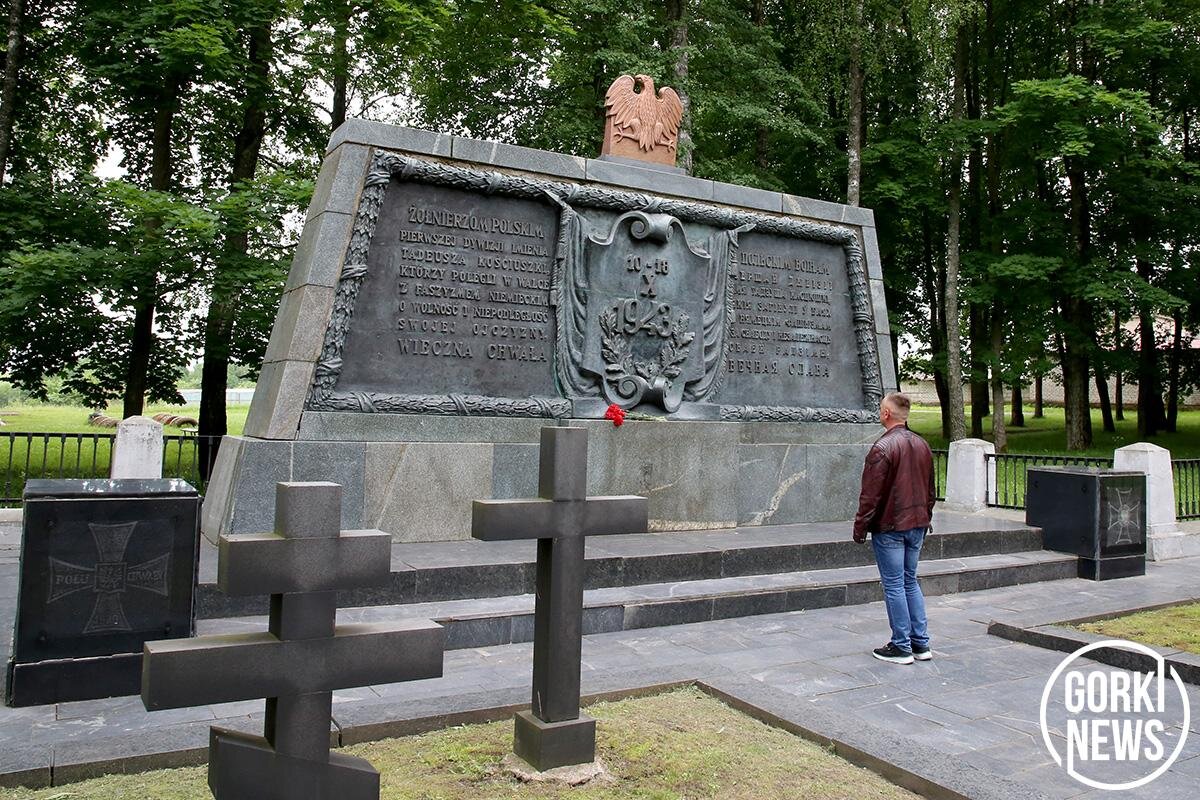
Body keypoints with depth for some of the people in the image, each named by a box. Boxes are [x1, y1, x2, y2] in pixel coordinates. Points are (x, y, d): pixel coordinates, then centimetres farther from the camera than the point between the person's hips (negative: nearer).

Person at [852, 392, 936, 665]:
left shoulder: (883, 447, -17)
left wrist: (860, 527, -9)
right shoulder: (922, 445, 9)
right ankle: (921, 644, 20)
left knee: (894, 585, 1)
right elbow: (930, 490, 17)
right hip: (917, 525, 8)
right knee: (910, 582, 16)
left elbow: (870, 494, -17)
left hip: (889, 527, -8)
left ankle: (901, 647, 8)